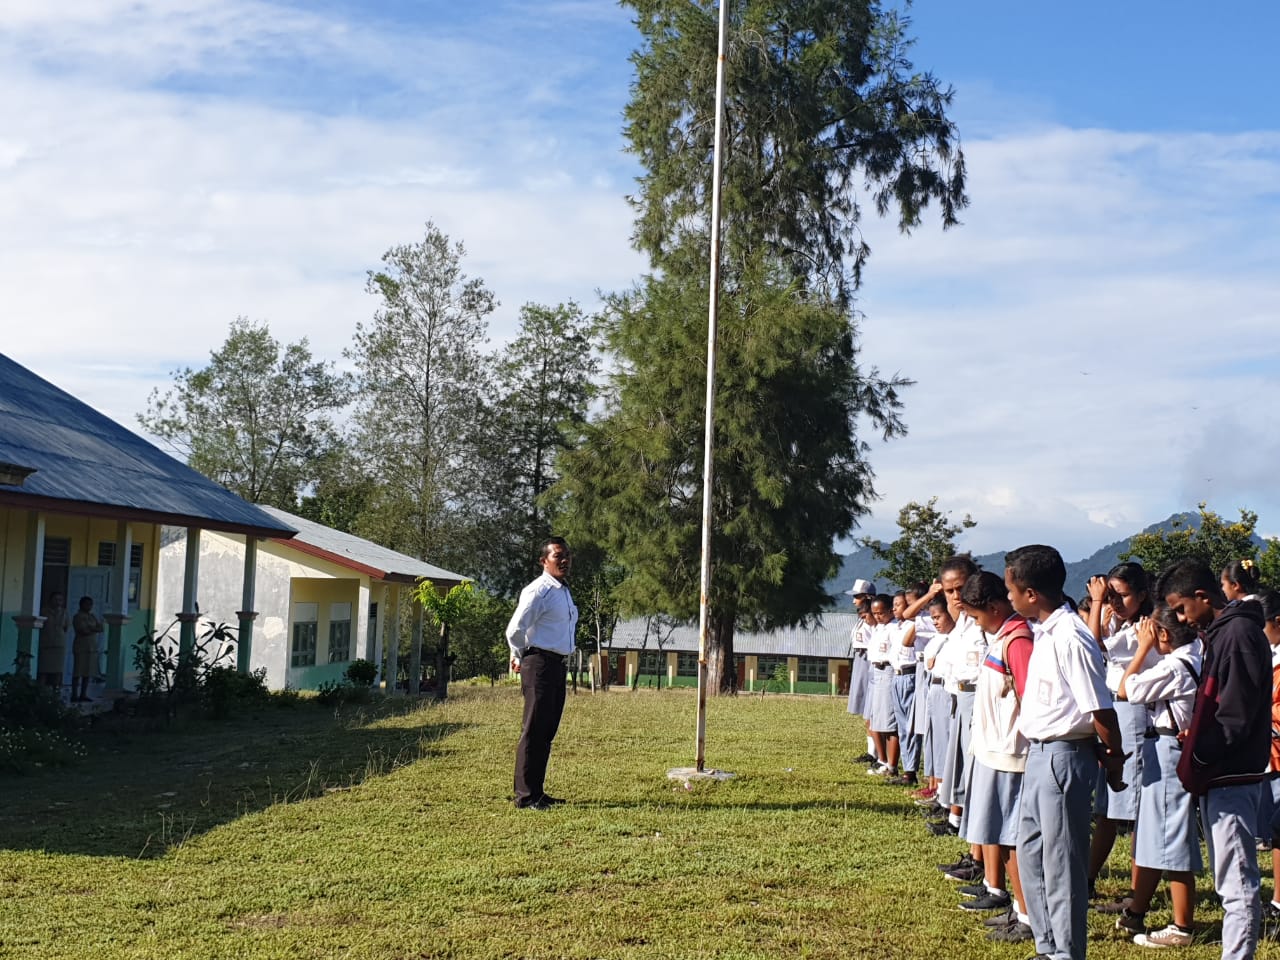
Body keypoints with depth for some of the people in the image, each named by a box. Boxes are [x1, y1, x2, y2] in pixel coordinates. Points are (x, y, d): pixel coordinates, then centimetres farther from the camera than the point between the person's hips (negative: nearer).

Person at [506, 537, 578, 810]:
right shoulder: (538, 592, -14)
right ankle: (525, 796, -4)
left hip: (557, 665, 9)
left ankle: (536, 791, 20)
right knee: (534, 730, -7)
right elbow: (515, 630, -18)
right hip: (539, 664, -9)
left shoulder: (564, 592, 16)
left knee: (547, 730, 12)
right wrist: (521, 657, -1)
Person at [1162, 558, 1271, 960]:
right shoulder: (1220, 633, 16)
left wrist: (1198, 760, -14)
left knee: (1237, 883, -8)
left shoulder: (1239, 633, -15)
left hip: (1232, 775, -10)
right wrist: (1195, 744, 8)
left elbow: (1235, 714, -19)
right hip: (1218, 775, 10)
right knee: (1230, 881, 14)